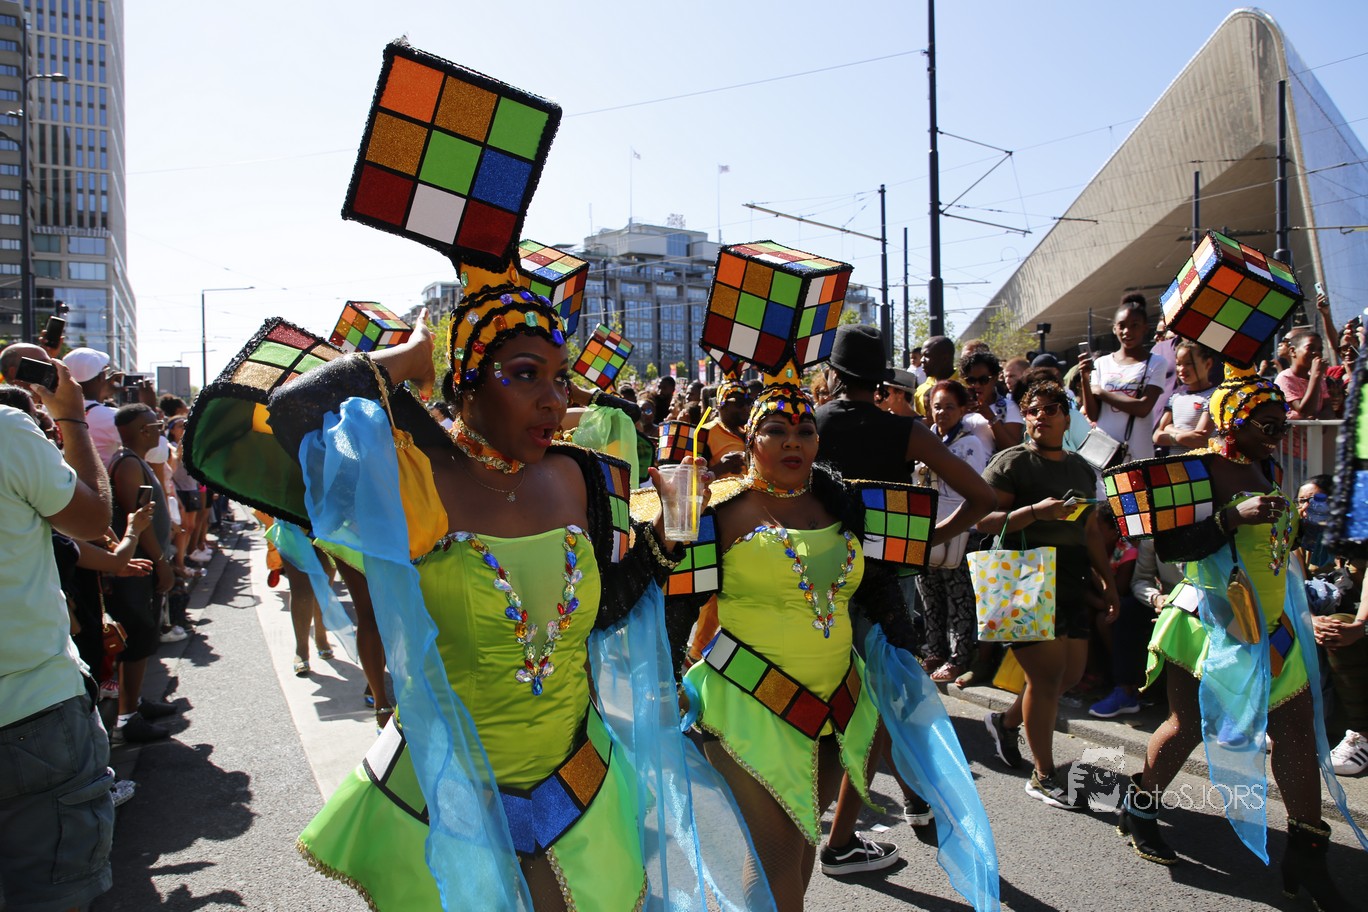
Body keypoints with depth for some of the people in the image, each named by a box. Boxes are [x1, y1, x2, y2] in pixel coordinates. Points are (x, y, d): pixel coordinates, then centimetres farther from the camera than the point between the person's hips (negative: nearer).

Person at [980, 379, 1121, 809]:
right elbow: (982, 519, -13)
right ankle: (1042, 776, 8)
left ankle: (1006, 721, 35)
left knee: (1071, 673, 10)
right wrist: (1034, 511, -24)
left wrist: (1108, 582, 17)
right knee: (1048, 673, -7)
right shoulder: (1012, 461, -5)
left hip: (1070, 583, 7)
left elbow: (1090, 531, 21)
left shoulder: (1082, 469, 16)